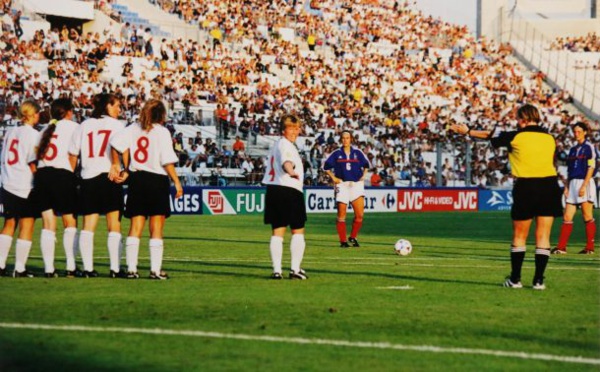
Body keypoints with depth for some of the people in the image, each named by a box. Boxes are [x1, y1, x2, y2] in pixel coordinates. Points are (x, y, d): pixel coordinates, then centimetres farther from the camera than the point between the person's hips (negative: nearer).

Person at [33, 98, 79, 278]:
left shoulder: (47, 129, 20)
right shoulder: (72, 127, 3)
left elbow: (37, 154, 14)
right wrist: (72, 173, 10)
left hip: (42, 175, 5)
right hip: (62, 175, -5)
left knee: (48, 225, 5)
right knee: (70, 223, 5)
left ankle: (49, 268, 2)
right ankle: (71, 267, 0)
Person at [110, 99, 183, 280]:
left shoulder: (133, 129, 5)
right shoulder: (162, 132, -6)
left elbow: (116, 142, -10)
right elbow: (167, 162, -11)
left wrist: (117, 165, 0)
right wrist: (177, 182, -4)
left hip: (137, 179, 4)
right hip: (157, 180, -4)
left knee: (135, 227, 8)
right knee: (156, 229, 2)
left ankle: (131, 268, 5)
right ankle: (155, 269, 0)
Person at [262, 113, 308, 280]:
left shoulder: (276, 144, 21)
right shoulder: (285, 145, -10)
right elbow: (286, 161, -34)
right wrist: (291, 172, -55)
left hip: (273, 190, 9)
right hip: (289, 190, -9)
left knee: (277, 231, 7)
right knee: (298, 231, 0)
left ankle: (276, 270, 2)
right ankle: (295, 269, -4)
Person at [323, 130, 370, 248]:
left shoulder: (358, 153, 7)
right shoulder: (336, 154, 4)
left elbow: (366, 165, 20)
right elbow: (326, 166, 9)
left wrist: (363, 176, 7)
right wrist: (333, 178, -1)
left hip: (356, 184, 1)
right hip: (342, 185, -1)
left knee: (360, 215, -9)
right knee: (341, 215, -2)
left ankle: (353, 237, 9)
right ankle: (343, 241, 6)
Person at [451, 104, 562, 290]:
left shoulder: (516, 137, -1)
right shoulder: (549, 138, 8)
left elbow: (489, 135, 13)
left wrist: (468, 131, 28)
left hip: (526, 186, -3)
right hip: (549, 186, 3)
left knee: (519, 236, 8)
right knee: (543, 236, 5)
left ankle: (515, 279, 13)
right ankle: (539, 280, 3)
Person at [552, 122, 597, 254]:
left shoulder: (589, 147, -3)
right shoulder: (573, 149, 18)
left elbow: (591, 168, -10)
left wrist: (584, 186, -17)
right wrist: (566, 187, 11)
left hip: (585, 183, -7)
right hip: (573, 183, 7)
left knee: (587, 217, -3)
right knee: (567, 217, 0)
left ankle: (590, 247, 1)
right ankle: (561, 247, -1)